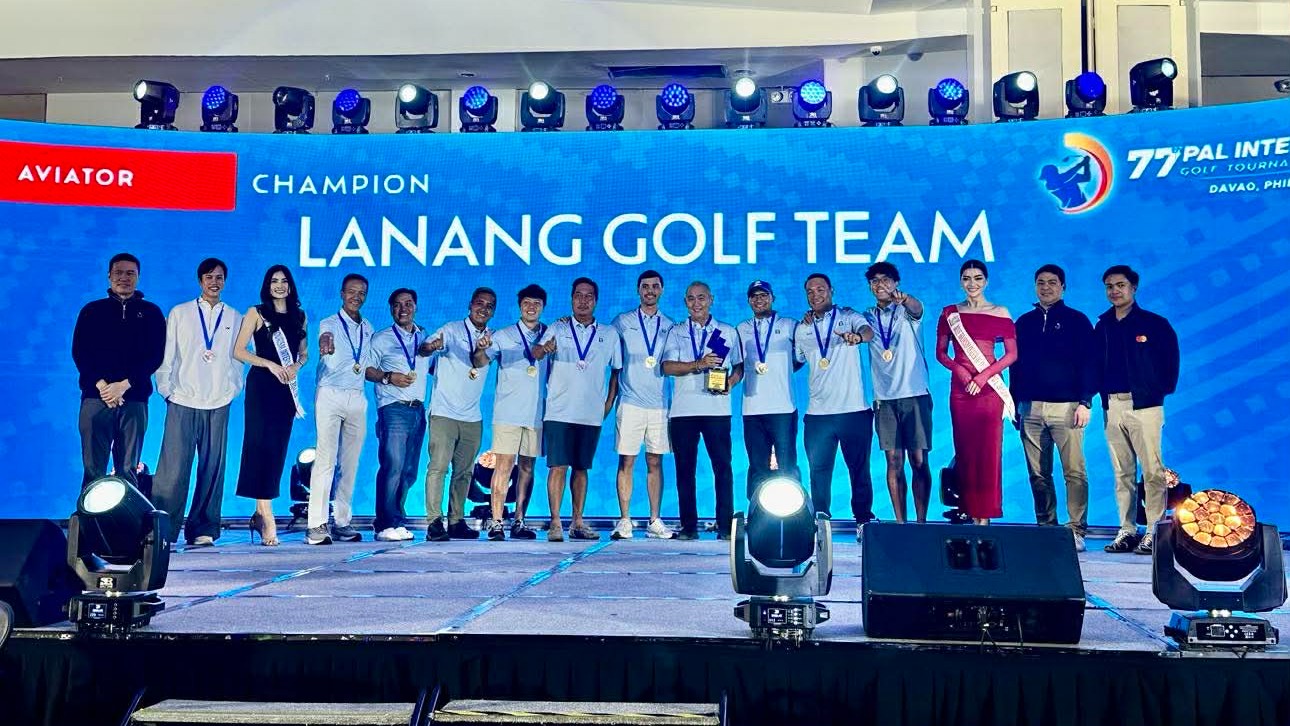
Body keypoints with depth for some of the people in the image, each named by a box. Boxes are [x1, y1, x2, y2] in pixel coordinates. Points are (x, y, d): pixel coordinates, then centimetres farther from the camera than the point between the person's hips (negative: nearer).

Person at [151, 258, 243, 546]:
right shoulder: (179, 313, 10)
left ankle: (202, 530, 7)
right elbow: (166, 355, 8)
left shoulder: (235, 318, 13)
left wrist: (233, 389, 4)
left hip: (218, 404, 2)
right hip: (182, 402, -1)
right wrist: (165, 390, 2)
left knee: (212, 468, 1)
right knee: (174, 467, -8)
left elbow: (238, 358, 13)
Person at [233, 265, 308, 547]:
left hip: (287, 387, 4)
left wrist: (296, 366, -4)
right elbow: (238, 351, -2)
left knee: (278, 448, 3)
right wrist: (271, 364, -12)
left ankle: (260, 513, 11)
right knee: (260, 445, -10)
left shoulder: (300, 316, 14)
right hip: (261, 385, -4)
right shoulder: (256, 313, 3)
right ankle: (266, 517, -12)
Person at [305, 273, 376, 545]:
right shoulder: (330, 323, 2)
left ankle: (342, 522, 10)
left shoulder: (368, 329, 17)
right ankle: (317, 525, -12)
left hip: (357, 398, 5)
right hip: (330, 395, -5)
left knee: (350, 463, 5)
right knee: (326, 459, -11)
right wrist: (326, 345, -44)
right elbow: (325, 338, -23)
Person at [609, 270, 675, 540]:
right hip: (630, 403, -2)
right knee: (626, 461, -2)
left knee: (655, 462, 5)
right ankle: (624, 521, 3)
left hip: (660, 404, 2)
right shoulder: (622, 322, 6)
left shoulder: (670, 326, 11)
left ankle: (655, 521, 10)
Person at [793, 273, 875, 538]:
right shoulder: (802, 329, 13)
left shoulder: (848, 317, 3)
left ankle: (864, 520, 16)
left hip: (854, 409, -3)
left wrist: (857, 336, -39)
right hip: (818, 413, 3)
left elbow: (867, 330, -20)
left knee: (859, 468, 4)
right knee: (818, 471, 5)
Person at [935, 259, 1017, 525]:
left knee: (989, 452, -4)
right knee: (965, 451, 1)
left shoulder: (1000, 313, 4)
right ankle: (970, 512, 6)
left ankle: (985, 514, 0)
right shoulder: (949, 313, 9)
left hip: (990, 388, -1)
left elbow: (1012, 353, 1)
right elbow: (940, 353, 9)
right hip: (960, 388, 2)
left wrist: (983, 376, -10)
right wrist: (958, 369, -9)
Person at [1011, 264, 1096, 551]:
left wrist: (1085, 402, -9)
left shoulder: (1077, 320, 5)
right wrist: (1014, 404, 11)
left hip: (1066, 406, -3)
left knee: (1074, 471, -6)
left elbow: (1089, 363, 0)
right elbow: (1015, 364, 17)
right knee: (1038, 474, 4)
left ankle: (1076, 531, -3)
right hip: (1030, 408, 3)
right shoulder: (1024, 322, 15)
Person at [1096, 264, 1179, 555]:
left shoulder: (1154, 323, 1)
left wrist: (1160, 390, -4)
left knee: (1152, 470, -7)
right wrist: (1101, 392, 4)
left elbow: (1170, 361, 1)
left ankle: (1154, 532, -3)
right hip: (1112, 406, 4)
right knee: (1122, 472, 7)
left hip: (1144, 405, -4)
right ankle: (1127, 531, 11)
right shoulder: (1102, 326, 13)